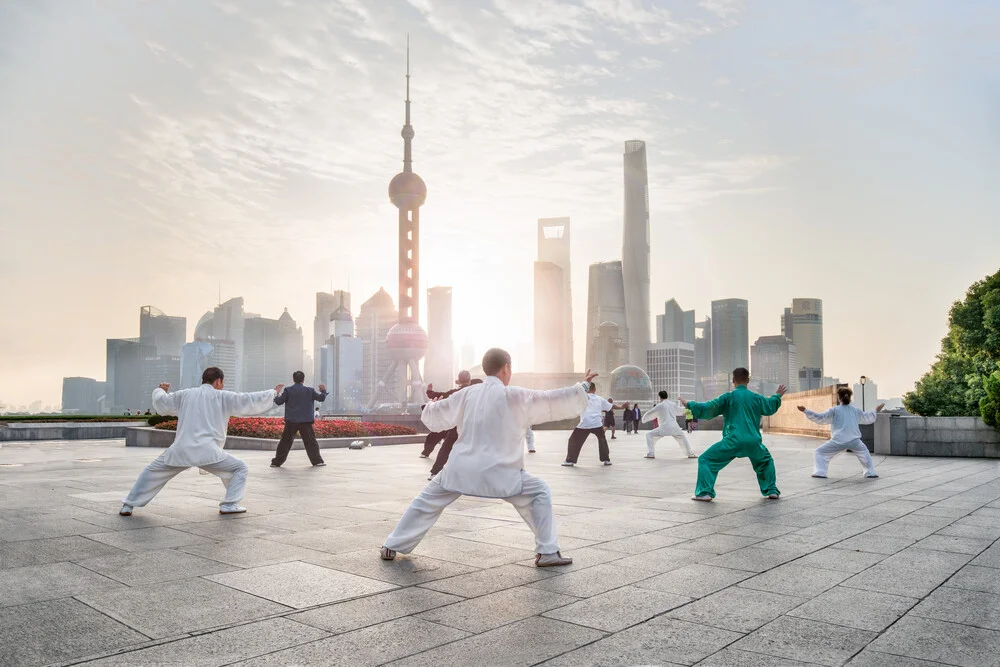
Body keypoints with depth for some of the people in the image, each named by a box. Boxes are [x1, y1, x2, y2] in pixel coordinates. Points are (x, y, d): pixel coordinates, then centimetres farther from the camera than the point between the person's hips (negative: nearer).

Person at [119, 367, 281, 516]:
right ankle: (229, 504, 4)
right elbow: (251, 401, 4)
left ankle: (128, 505, 24)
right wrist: (274, 393, 17)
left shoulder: (184, 395, 16)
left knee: (153, 472, 26)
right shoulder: (223, 397, 6)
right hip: (207, 452, -4)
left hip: (180, 450, 4)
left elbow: (160, 403, 29)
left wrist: (160, 391, 51)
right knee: (240, 469, 12)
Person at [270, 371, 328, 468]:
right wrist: (323, 391, 26)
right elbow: (321, 398, 7)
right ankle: (317, 461, 3)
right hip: (306, 421, 0)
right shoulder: (310, 390, 2)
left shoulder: (288, 390, -1)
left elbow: (279, 402, -1)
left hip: (291, 421, 0)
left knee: (285, 441, 7)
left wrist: (275, 396, 20)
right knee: (311, 441, 6)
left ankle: (276, 462, 8)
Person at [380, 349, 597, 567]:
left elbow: (434, 418, 18)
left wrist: (432, 406, 41)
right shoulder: (515, 396, -5)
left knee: (428, 501, 21)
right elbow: (554, 402, -1)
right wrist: (583, 387, 11)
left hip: (461, 469, 4)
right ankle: (547, 553, 8)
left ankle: (392, 547, 26)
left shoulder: (467, 394, 8)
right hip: (497, 473, -4)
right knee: (539, 493, 11)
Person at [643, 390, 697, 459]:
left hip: (664, 428, -5)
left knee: (649, 435, 7)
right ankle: (690, 454, 31)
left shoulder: (659, 405, 0)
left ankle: (651, 454, -4)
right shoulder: (673, 404, 13)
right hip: (674, 427, 5)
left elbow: (650, 414, 8)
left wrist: (644, 419, 26)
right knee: (683, 437, 32)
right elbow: (680, 411, 32)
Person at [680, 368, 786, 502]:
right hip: (753, 441, 4)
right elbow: (771, 407, 31)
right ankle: (772, 491, 30)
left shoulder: (728, 397, -1)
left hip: (733, 441, -4)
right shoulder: (756, 398, 11)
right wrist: (778, 396, 50)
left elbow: (707, 409, -1)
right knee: (766, 461, 34)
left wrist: (689, 404, 11)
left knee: (705, 460, 6)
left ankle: (705, 493, -5)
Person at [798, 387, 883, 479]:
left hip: (838, 441, -4)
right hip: (854, 440, 4)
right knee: (864, 452, 34)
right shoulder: (855, 410, 15)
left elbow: (820, 418, 0)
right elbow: (867, 419, 32)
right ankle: (870, 472, 33)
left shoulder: (834, 410, 3)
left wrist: (806, 411, 3)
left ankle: (820, 472, -3)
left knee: (820, 452, 10)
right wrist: (876, 411, 50)